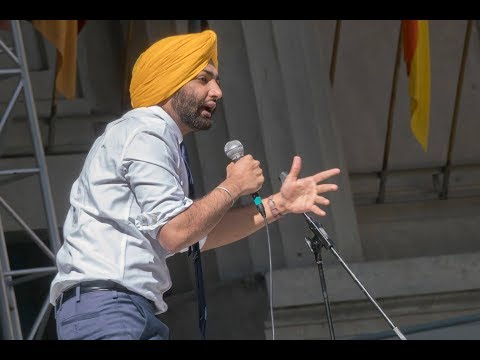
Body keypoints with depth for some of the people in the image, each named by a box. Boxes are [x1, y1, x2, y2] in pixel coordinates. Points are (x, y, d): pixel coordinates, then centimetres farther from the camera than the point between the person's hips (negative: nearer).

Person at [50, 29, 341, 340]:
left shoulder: (158, 138, 26)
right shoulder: (146, 132, -6)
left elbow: (200, 233, 24)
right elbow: (173, 233, -15)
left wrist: (278, 205, 18)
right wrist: (233, 187, -1)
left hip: (135, 312, 11)